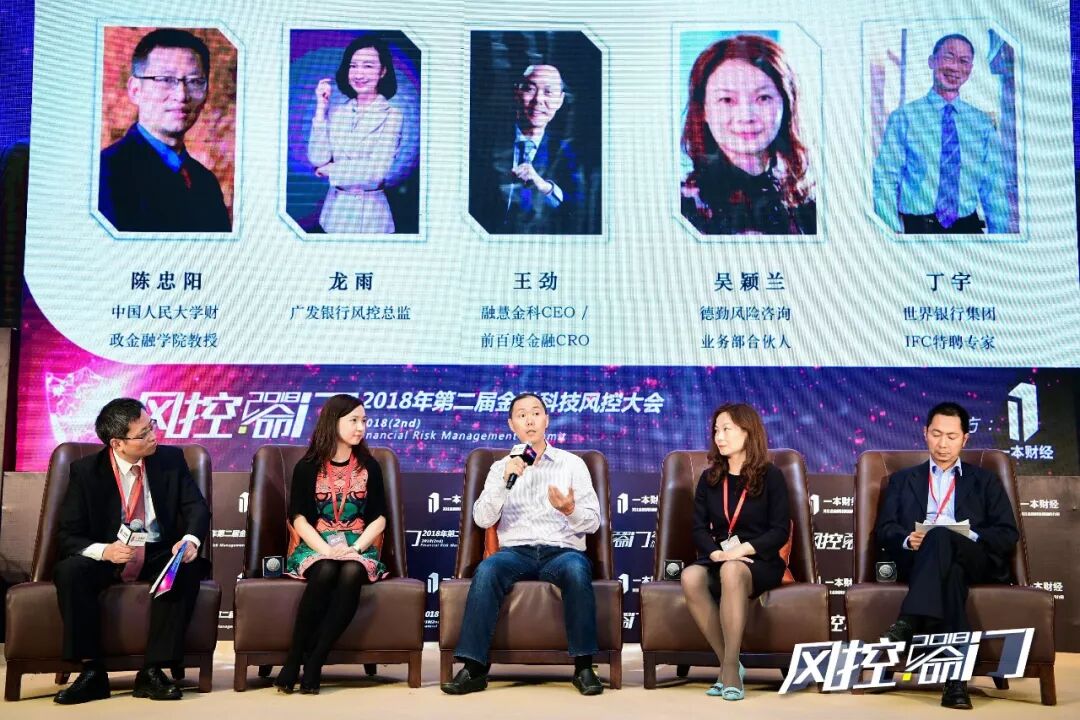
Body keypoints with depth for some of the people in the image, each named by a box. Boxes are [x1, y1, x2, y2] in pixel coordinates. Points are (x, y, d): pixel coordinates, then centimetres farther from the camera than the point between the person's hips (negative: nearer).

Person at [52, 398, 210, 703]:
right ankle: (92, 672, -22)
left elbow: (196, 507, -4)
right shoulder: (85, 470, -5)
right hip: (108, 556, 0)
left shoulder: (171, 458, -2)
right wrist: (103, 551, -28)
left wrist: (190, 539, -27)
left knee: (188, 569, -32)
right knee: (69, 570, -31)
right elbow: (67, 535, -7)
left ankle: (152, 670, -24)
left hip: (160, 554, 1)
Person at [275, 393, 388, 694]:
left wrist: (355, 547, -14)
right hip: (315, 546, -1)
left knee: (351, 573, -34)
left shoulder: (368, 466, 9)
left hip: (357, 546, 1)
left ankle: (313, 663, -31)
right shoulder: (308, 467, 3)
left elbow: (379, 518, 4)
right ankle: (294, 659, -26)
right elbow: (299, 518, -3)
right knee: (326, 571, -36)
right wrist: (327, 550, -18)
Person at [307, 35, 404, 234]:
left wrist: (330, 170, -6)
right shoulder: (336, 111, 2)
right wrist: (321, 108, -7)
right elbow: (317, 160, -7)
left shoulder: (391, 115, -7)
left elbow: (376, 171, -16)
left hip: (370, 214, -3)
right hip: (335, 210, 3)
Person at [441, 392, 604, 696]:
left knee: (576, 569, -36)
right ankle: (474, 668, -30)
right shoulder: (501, 467, 16)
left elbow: (593, 522, 7)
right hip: (515, 552, 1)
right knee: (487, 569, -33)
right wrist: (506, 480, -11)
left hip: (562, 551, 0)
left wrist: (570, 510, -16)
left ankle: (583, 667, -27)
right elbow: (482, 519, 2)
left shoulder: (572, 463, 13)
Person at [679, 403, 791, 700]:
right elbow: (699, 528, 8)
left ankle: (730, 668, -34)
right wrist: (716, 552, -14)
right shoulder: (709, 478, 13)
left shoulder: (770, 476, 3)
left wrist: (743, 550, -18)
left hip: (759, 561, -3)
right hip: (718, 559, 3)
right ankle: (728, 663, -23)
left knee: (731, 571, -40)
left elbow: (780, 530, -4)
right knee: (691, 576, -33)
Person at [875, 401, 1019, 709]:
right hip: (917, 560, 1)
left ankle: (908, 623, -48)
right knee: (950, 572, -38)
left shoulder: (986, 481, 23)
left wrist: (971, 537, -11)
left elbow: (1008, 534, 10)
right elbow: (883, 530, 13)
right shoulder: (902, 480, 26)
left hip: (975, 561, -1)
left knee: (940, 536, -37)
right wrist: (908, 539, -11)